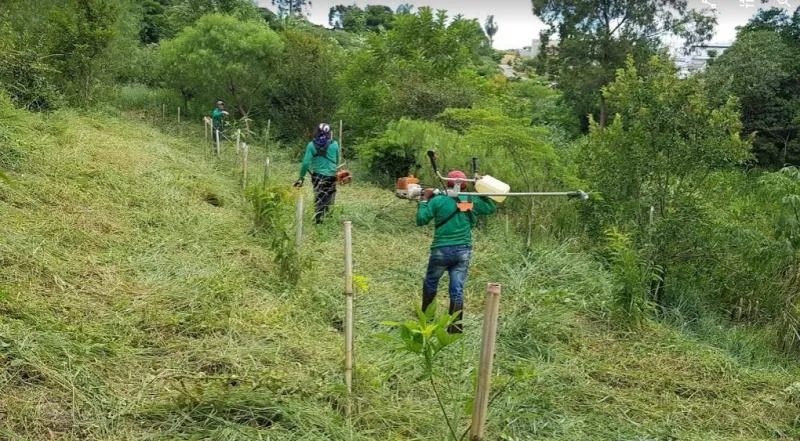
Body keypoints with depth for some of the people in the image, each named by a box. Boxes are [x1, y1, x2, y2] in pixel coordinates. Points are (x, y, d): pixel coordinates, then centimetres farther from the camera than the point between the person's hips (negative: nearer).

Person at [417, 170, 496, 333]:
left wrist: (424, 199, 4)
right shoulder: (472, 200, 2)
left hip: (442, 250, -2)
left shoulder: (438, 200, -8)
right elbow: (491, 208, 17)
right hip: (463, 251, 2)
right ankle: (455, 327, 6)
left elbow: (421, 220, -7)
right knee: (457, 290, 5)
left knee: (430, 283, 18)